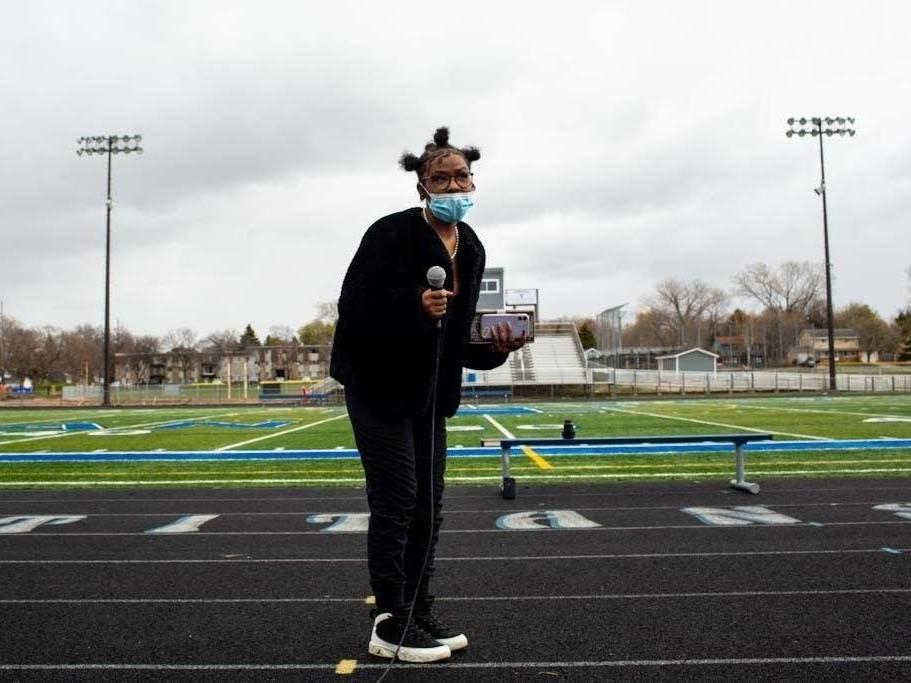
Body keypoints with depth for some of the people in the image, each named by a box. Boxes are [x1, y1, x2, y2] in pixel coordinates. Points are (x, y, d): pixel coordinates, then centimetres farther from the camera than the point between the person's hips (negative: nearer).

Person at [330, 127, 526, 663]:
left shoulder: (472, 248, 6)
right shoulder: (391, 233, -14)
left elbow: (460, 332, 11)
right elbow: (354, 305, -19)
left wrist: (495, 347, -7)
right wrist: (414, 304, -31)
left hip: (430, 392, 7)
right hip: (380, 385, -7)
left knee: (429, 503, 10)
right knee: (396, 500, -5)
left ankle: (419, 613, 24)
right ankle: (391, 625, 9)